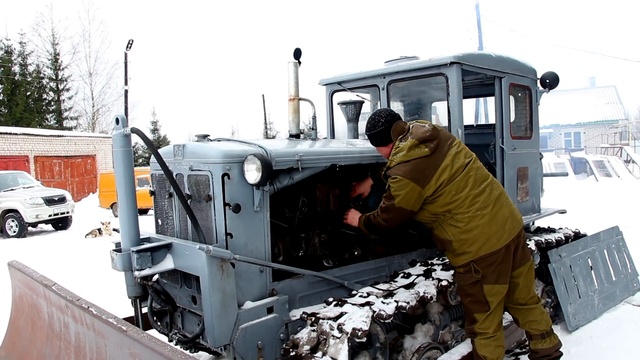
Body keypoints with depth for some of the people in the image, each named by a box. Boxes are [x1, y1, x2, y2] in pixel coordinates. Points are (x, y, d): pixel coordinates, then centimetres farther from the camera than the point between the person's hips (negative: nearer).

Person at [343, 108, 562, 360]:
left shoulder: (406, 175, -19)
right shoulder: (430, 133, 5)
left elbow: (386, 219, -2)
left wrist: (360, 220, 17)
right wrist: (371, 180, 31)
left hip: (480, 245, -9)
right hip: (509, 223, 9)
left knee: (484, 323, 9)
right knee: (523, 299, 26)